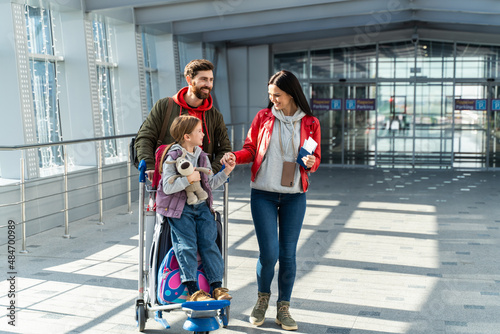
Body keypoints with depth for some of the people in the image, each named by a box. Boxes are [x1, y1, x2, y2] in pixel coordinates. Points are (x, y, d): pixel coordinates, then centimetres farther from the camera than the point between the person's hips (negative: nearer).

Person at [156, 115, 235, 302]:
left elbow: (210, 183, 16)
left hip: (201, 206, 5)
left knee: (209, 242, -5)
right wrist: (188, 179, -24)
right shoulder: (172, 157, -9)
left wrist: (225, 172, 6)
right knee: (187, 244, -13)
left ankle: (217, 286, -2)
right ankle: (193, 290, -12)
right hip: (179, 208, -5)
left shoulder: (202, 157, 13)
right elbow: (168, 187, -17)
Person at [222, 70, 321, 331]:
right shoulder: (263, 117, 3)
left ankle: (283, 309, 21)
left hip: (294, 196, 1)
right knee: (269, 253, -6)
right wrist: (235, 156, -14)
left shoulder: (310, 123, 3)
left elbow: (315, 159, 7)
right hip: (263, 194, -1)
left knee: (288, 254, 5)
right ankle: (262, 299, 23)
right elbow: (251, 149, 6)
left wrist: (310, 162, -16)